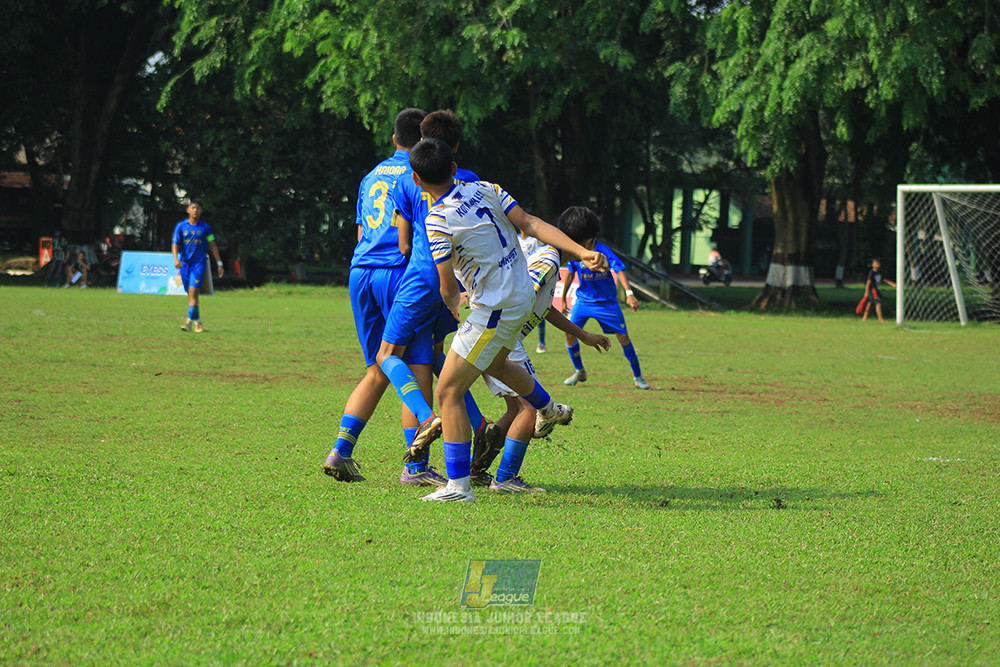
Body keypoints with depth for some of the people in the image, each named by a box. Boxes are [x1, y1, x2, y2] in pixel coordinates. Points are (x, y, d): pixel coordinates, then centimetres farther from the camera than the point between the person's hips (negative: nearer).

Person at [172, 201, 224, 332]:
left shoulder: (205, 227, 4)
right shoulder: (181, 226, 5)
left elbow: (213, 245, 11)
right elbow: (175, 244, 1)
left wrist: (219, 263, 11)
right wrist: (176, 259, -17)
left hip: (199, 263, -2)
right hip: (185, 262, 2)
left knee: (193, 292, -16)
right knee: (190, 294, 8)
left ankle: (189, 321, -20)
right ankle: (197, 321, 21)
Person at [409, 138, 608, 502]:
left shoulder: (438, 221, -19)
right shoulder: (485, 190, 0)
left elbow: (448, 289, -13)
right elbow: (530, 223, -5)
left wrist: (454, 306, 10)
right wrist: (583, 252, -8)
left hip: (493, 310, -8)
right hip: (522, 296, 8)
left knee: (449, 392, -5)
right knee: (495, 363, 37)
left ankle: (458, 484, -10)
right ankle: (549, 409, 59)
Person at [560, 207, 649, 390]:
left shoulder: (603, 251, -19)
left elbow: (619, 270, -26)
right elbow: (571, 275, 9)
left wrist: (629, 293, -39)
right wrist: (563, 299, 16)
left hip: (607, 301, -3)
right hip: (583, 299, 3)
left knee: (622, 335, -4)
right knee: (569, 331, -11)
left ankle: (637, 376, 9)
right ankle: (579, 372, 10)